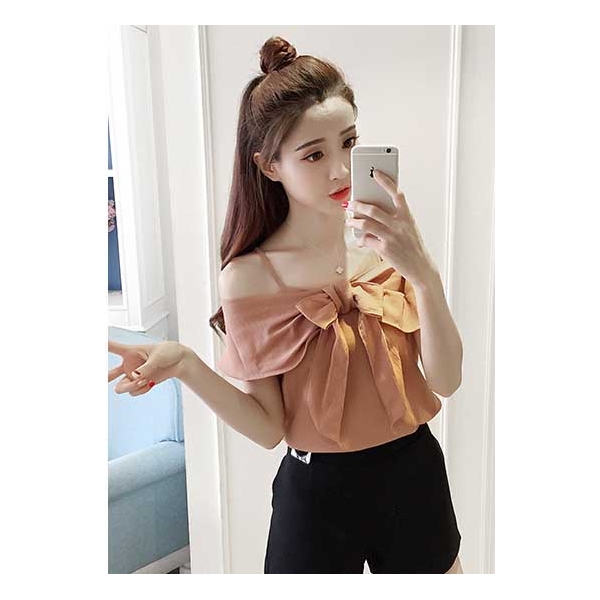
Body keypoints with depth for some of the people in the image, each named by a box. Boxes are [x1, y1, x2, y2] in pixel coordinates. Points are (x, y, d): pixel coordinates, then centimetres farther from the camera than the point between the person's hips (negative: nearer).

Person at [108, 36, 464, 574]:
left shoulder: (392, 240, -10)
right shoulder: (250, 278, -15)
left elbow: (446, 380, -13)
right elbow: (268, 428, -12)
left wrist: (421, 271, -27)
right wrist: (185, 365, -27)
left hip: (414, 475, 3)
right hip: (318, 491, -2)